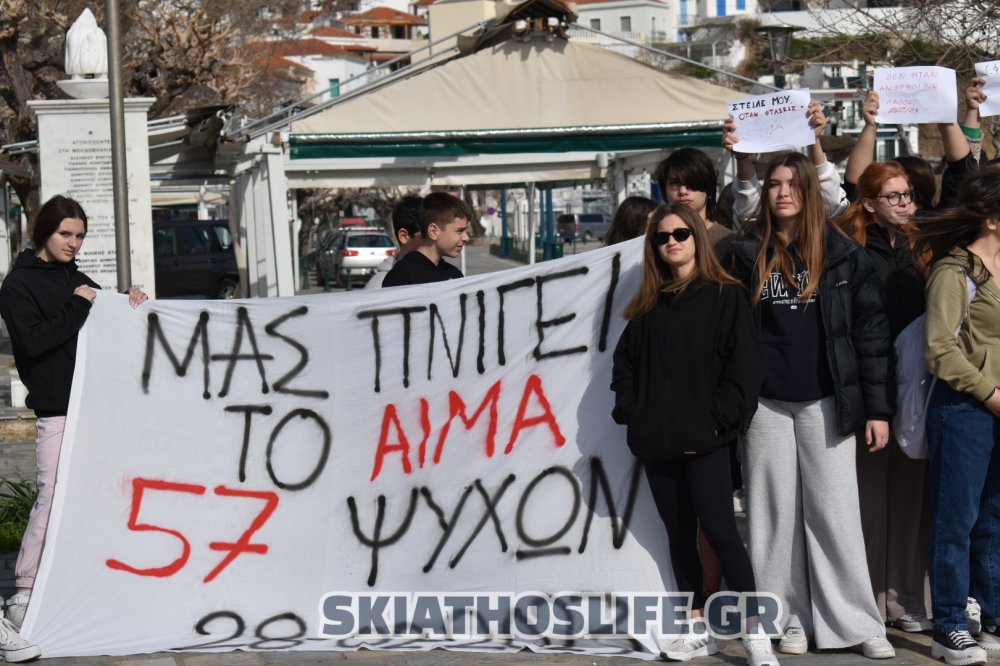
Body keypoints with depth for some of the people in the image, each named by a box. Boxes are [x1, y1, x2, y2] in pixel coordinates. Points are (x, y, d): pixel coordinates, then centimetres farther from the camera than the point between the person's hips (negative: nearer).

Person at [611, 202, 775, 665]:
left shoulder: (726, 297, -1)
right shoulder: (647, 305, 13)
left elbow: (743, 367, -7)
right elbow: (625, 362, 16)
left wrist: (717, 421, -13)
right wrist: (631, 414, 2)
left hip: (704, 440, -5)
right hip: (656, 441, 5)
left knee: (720, 530, -9)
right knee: (679, 533, 10)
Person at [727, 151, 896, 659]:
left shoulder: (843, 254, 1)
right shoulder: (746, 254, 3)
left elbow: (870, 332, 0)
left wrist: (877, 407, -4)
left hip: (826, 402, -1)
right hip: (766, 404, 1)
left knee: (836, 514, 0)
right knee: (776, 513, 6)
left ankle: (855, 623, 6)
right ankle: (790, 618, 14)